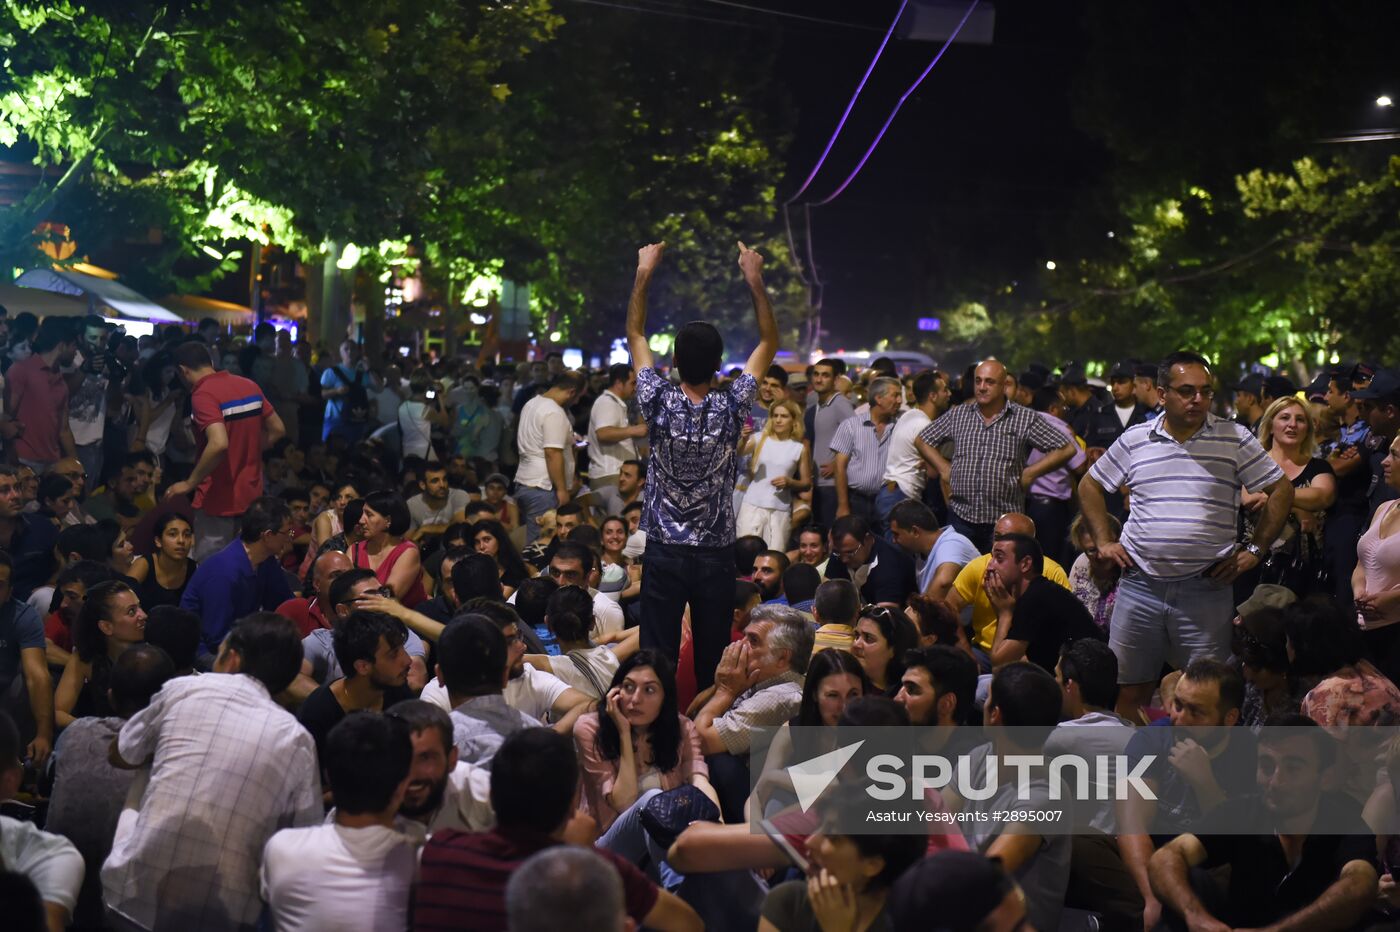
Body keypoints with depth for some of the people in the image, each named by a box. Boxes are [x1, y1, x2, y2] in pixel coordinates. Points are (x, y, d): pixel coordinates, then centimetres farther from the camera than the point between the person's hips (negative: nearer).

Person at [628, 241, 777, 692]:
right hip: (716, 554, 0)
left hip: (664, 553, 0)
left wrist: (644, 272, 8)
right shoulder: (731, 408, -9)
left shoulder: (659, 403, -9)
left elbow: (635, 334, 4)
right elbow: (769, 343, 3)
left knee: (657, 656, 1)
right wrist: (755, 280, 2)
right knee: (713, 656, 6)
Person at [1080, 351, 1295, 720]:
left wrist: (1254, 551, 2)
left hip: (1206, 590, -1)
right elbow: (1090, 487, 17)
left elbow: (1281, 490, 6)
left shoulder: (1234, 438, 1)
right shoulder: (1134, 440, 6)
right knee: (1129, 690, 6)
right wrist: (1104, 541, 9)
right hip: (1140, 586, 2)